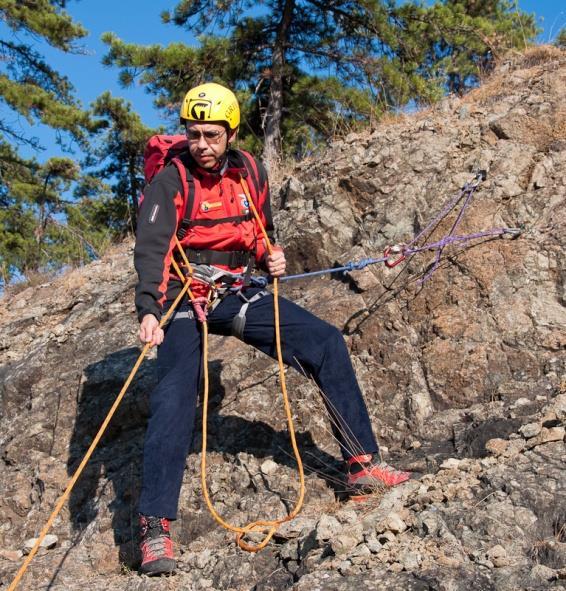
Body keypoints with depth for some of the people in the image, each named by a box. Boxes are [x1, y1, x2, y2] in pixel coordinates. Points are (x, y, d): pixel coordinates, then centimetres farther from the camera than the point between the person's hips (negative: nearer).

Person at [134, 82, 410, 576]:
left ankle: (363, 464, 2)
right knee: (175, 397, -22)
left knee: (327, 343, -6)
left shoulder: (250, 172, 5)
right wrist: (148, 311, -41)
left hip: (238, 294, 5)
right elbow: (152, 251, -24)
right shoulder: (170, 183, -10)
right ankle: (155, 527, -17)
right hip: (184, 301, -4)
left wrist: (272, 256, -2)